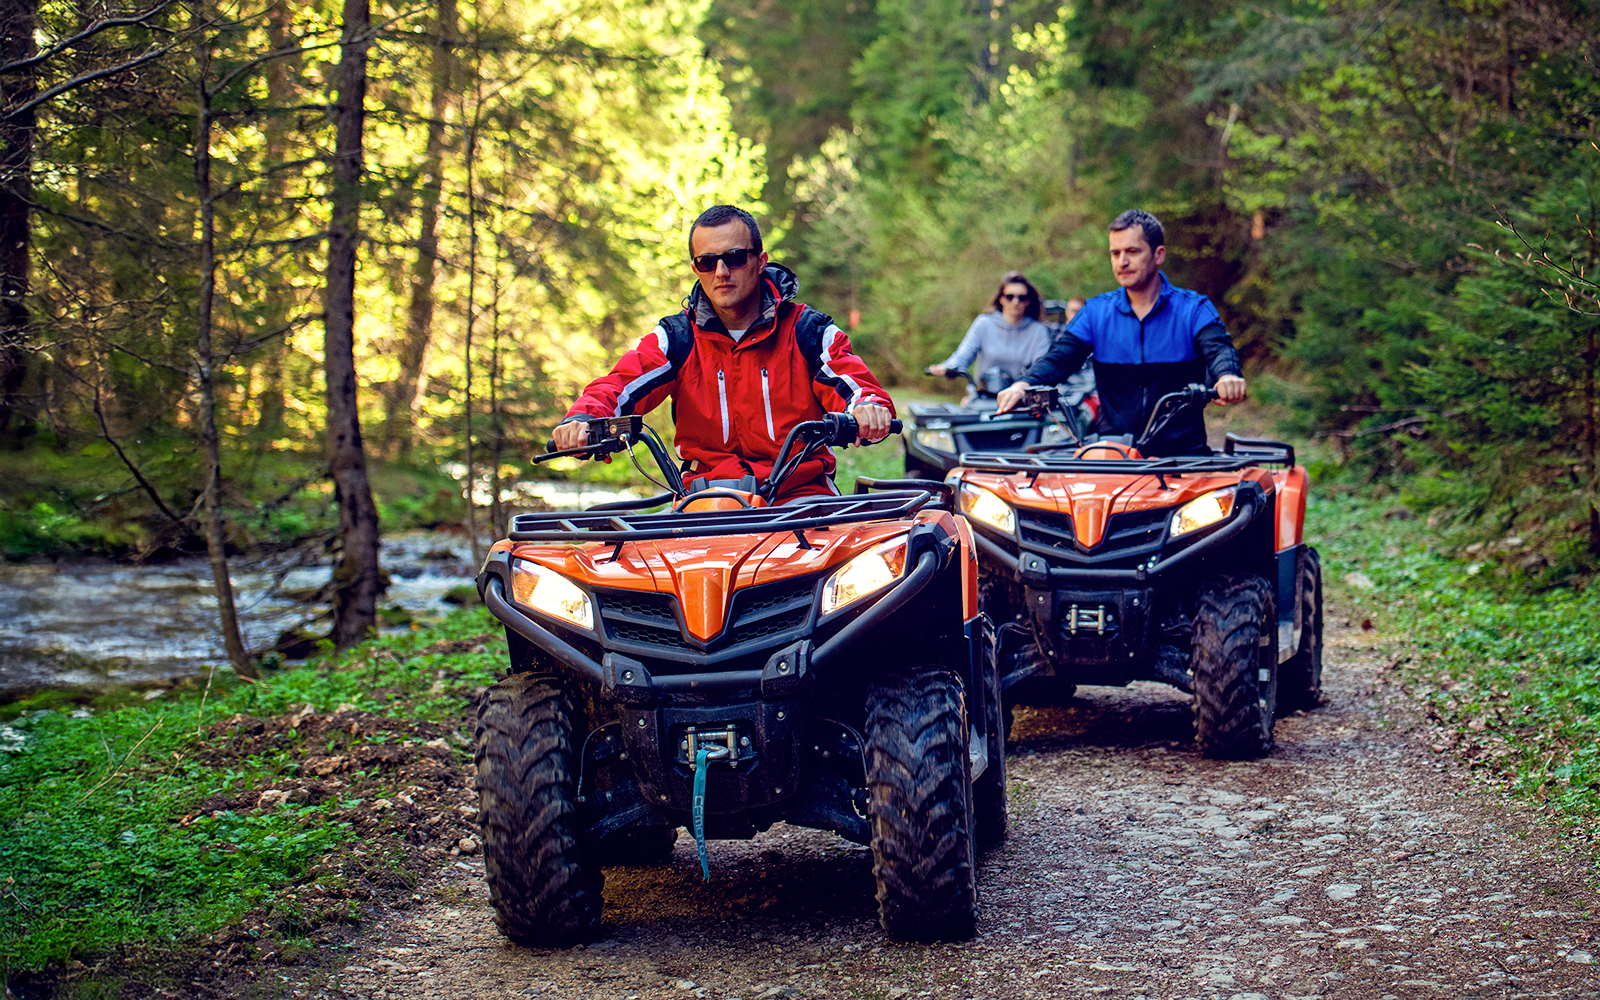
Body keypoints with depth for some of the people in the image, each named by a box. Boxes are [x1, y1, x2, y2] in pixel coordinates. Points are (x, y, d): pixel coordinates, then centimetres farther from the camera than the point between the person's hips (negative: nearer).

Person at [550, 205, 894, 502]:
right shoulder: (677, 337, 9)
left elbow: (855, 387, -7)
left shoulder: (808, 331, 4)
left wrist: (869, 410, -34)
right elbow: (617, 387, -2)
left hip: (800, 496, -1)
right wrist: (581, 420, -27)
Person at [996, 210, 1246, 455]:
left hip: (1182, 451, -1)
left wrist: (1226, 376, -39)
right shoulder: (1096, 312, 12)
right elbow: (1059, 358, 2)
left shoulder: (1195, 310, 5)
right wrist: (1023, 385, -20)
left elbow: (1218, 349, -13)